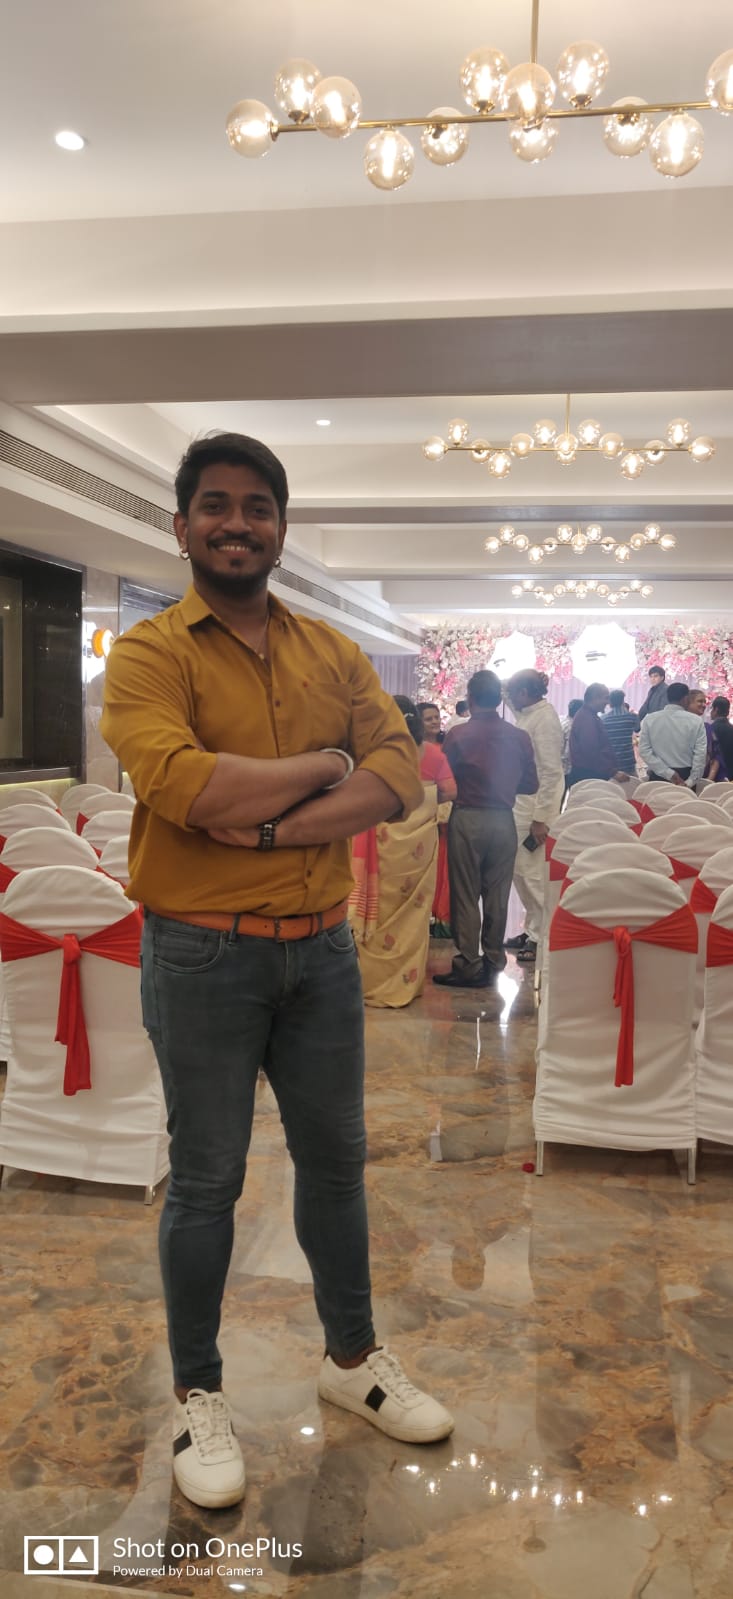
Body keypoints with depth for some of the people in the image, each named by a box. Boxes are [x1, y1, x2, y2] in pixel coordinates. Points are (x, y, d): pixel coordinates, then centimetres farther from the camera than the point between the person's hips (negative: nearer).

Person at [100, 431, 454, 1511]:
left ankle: (352, 1358, 41)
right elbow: (185, 786, -26)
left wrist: (277, 826, -21)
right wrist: (327, 764, -14)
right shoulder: (149, 654, -8)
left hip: (322, 947, 5)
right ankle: (197, 1395, 32)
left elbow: (400, 777, -7)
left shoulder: (335, 653, 6)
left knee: (335, 1159, 19)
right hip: (203, 956, -4)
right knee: (205, 1181, 10)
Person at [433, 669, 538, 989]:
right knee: (497, 895, 12)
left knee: (465, 895, 4)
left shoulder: (457, 735, -9)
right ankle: (493, 961, 19)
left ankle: (469, 966, 6)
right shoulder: (519, 737, 0)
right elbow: (530, 784, 5)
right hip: (503, 821, 3)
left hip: (467, 819, -3)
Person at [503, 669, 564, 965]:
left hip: (537, 806, -9)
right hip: (520, 804, 9)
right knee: (520, 870, 13)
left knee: (533, 872, -3)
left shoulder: (545, 718, -13)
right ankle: (531, 929, 24)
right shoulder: (527, 717, 13)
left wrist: (541, 818, -19)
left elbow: (551, 771, -17)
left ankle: (541, 937, 7)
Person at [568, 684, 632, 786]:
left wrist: (614, 770, 20)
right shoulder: (587, 719, -15)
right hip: (588, 777, -10)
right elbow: (592, 752, -24)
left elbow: (601, 747, 23)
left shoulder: (586, 716, 17)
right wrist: (613, 772, -23)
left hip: (587, 776, 10)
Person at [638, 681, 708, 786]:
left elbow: (644, 751, -6)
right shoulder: (696, 721, -4)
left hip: (658, 776, 1)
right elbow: (701, 754, -10)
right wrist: (690, 781, -8)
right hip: (686, 776, -1)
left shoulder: (649, 719, -1)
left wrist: (668, 773, -7)